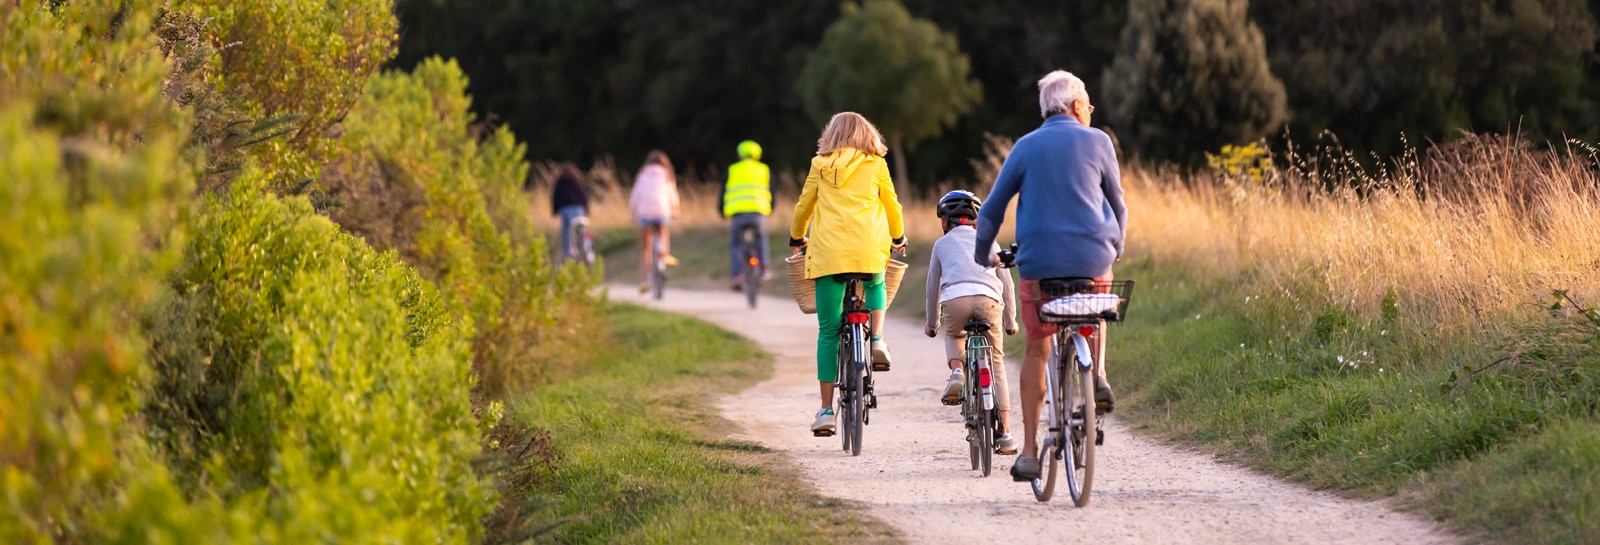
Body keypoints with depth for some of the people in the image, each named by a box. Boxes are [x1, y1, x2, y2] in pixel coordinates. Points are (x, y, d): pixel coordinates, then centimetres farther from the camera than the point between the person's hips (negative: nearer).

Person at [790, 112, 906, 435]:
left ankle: (826, 409, 1)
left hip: (828, 251, 0)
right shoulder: (876, 165, 10)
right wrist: (898, 238, 36)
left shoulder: (821, 166, 13)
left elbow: (804, 206, 20)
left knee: (828, 332, 5)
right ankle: (877, 339, 8)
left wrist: (796, 237, 39)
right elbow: (892, 206, 17)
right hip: (869, 251, 0)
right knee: (875, 286, 35)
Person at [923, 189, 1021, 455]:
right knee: (995, 364, 14)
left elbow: (933, 286, 30)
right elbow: (1006, 282, 28)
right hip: (989, 300, 1)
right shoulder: (987, 241, 29)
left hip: (955, 299, -1)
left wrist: (932, 323, 43)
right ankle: (1005, 433, 7)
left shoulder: (942, 244, 27)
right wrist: (1010, 321, 36)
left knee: (954, 336, 35)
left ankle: (956, 371, 3)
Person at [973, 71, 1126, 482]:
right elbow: (1117, 203, 14)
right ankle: (1097, 376, 10)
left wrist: (983, 255, 25)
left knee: (1036, 348, 13)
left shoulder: (1026, 147, 6)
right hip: (1093, 260, 0)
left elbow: (993, 208, 8)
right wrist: (1115, 246, 33)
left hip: (1039, 264, 0)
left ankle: (1029, 451, 7)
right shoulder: (1097, 142, 4)